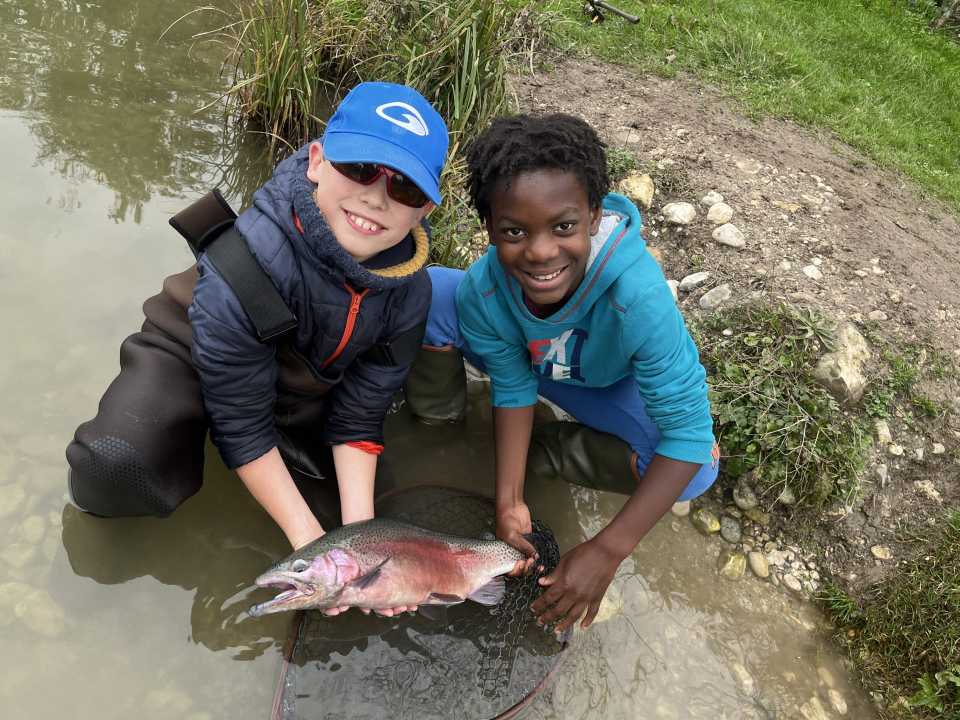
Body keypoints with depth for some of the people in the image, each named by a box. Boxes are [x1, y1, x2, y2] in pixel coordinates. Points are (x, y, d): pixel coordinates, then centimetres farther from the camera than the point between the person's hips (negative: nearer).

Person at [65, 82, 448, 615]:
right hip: (192, 358, -5)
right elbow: (241, 422, -29)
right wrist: (309, 540, -27)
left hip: (298, 384, 6)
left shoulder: (408, 289, -20)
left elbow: (357, 419, -12)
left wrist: (358, 533, -21)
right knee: (110, 472, -29)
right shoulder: (253, 257, -36)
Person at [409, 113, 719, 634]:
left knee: (697, 467, -27)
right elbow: (512, 388, -18)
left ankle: (539, 452, -4)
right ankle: (433, 419, 5)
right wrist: (508, 499, -26)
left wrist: (606, 552, -41)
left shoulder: (636, 294, -43)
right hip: (518, 360, 1)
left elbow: (689, 432, -39)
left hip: (605, 381, -1)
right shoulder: (483, 288, -33)